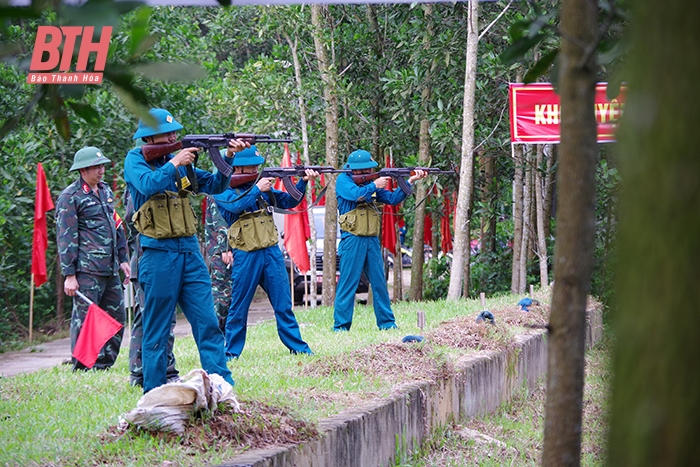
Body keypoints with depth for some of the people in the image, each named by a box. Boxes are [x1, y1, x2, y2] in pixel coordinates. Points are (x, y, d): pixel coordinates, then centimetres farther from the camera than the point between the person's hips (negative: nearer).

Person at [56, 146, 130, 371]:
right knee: (85, 318, -7)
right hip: (87, 271, -8)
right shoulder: (70, 197, -6)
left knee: (117, 316, 9)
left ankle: (103, 364, 17)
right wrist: (69, 275, -12)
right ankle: (81, 367, -1)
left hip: (110, 269, 8)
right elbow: (65, 238, -9)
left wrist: (123, 259, 20)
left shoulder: (106, 191, 17)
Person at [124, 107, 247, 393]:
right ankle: (154, 393, 6)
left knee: (208, 323, 0)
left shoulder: (180, 161, 14)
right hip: (159, 254, -5)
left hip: (190, 252, 5)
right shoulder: (135, 160, 0)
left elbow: (215, 185, 10)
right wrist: (174, 163, -14)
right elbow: (148, 185, -21)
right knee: (157, 330, 0)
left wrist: (228, 157, -4)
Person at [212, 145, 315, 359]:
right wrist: (257, 189, -17)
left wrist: (303, 181, -5)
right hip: (245, 256, -4)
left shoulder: (262, 185, 13)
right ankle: (231, 352, 12)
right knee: (239, 308, 3)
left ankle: (298, 347, 8)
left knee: (283, 305, 5)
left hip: (271, 253, 4)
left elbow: (287, 201, 9)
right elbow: (235, 205, -21)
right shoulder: (223, 190, -2)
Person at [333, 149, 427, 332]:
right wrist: (374, 185, -11)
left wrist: (410, 181, 0)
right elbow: (356, 195, -21)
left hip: (372, 240, 6)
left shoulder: (371, 182, 15)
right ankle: (341, 326, -3)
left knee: (379, 283, 8)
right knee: (348, 282, -6)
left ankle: (386, 322, 14)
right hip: (353, 240, -6)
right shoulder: (343, 180, -2)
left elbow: (392, 199, 9)